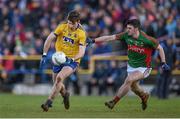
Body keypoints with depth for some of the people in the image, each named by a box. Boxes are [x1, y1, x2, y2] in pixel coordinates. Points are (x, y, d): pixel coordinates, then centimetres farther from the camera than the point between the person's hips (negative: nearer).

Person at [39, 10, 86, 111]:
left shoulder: (81, 33, -14)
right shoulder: (62, 27, -7)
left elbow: (81, 52, -20)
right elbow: (49, 39, -6)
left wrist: (71, 59, -37)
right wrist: (44, 55, -13)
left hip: (72, 61, -4)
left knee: (59, 77, -27)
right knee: (57, 84, 9)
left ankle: (49, 102, -23)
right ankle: (65, 94, 43)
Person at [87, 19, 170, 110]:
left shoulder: (146, 39, -23)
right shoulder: (126, 35, -11)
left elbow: (159, 48, -9)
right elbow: (110, 37, -10)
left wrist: (163, 63, -12)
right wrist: (93, 41, -14)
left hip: (143, 67, -6)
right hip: (131, 66, 6)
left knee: (129, 80, -25)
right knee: (133, 86, 18)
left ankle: (114, 102, -18)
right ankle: (144, 96, 51)